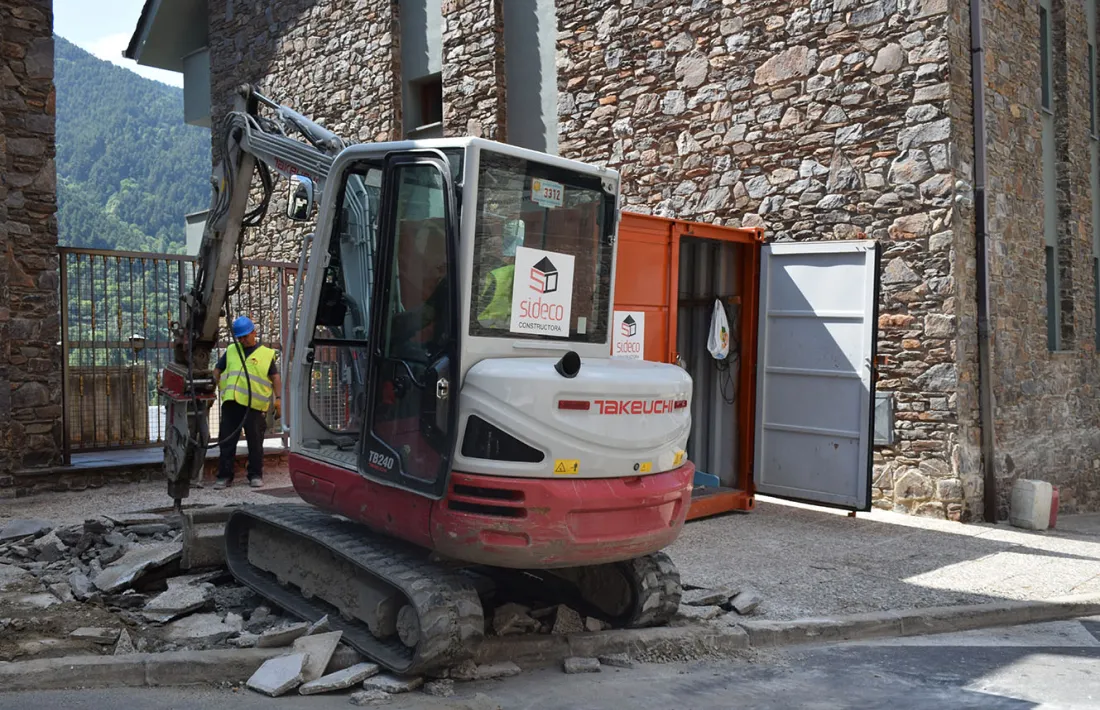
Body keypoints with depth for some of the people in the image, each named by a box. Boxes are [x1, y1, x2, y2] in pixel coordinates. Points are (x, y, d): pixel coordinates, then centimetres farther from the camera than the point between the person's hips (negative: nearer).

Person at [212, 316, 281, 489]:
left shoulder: (266, 354, 7)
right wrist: (221, 389, 10)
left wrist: (277, 398, -6)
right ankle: (224, 476, 13)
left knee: (255, 442, 4)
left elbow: (275, 377, 4)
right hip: (231, 403, 3)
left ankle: (255, 475, 14)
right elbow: (217, 371, 22)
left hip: (255, 405, -3)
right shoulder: (231, 351, 17)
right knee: (227, 441, 5)